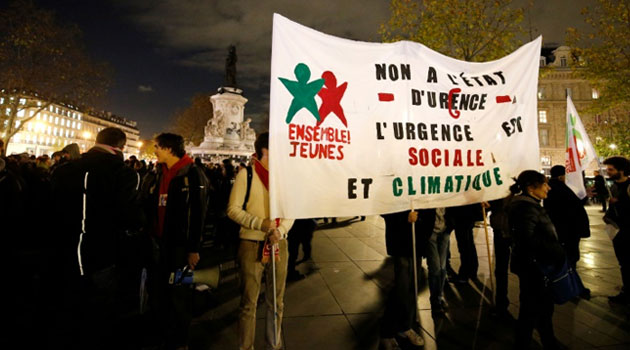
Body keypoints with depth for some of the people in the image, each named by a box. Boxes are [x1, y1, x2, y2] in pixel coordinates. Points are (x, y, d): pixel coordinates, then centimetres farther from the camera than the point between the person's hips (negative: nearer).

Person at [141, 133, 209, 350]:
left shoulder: (193, 174, -10)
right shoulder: (156, 175, 12)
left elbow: (198, 214, -13)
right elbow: (149, 208, 14)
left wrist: (193, 248, -14)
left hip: (180, 245, -6)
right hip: (158, 243, 6)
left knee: (180, 295, 6)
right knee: (158, 294, 15)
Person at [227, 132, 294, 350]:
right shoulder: (246, 174, -5)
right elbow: (233, 209, -8)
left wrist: (280, 230, -13)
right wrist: (260, 223, -19)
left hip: (278, 245, 4)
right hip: (252, 245, -3)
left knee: (276, 301, 16)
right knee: (249, 302, 9)